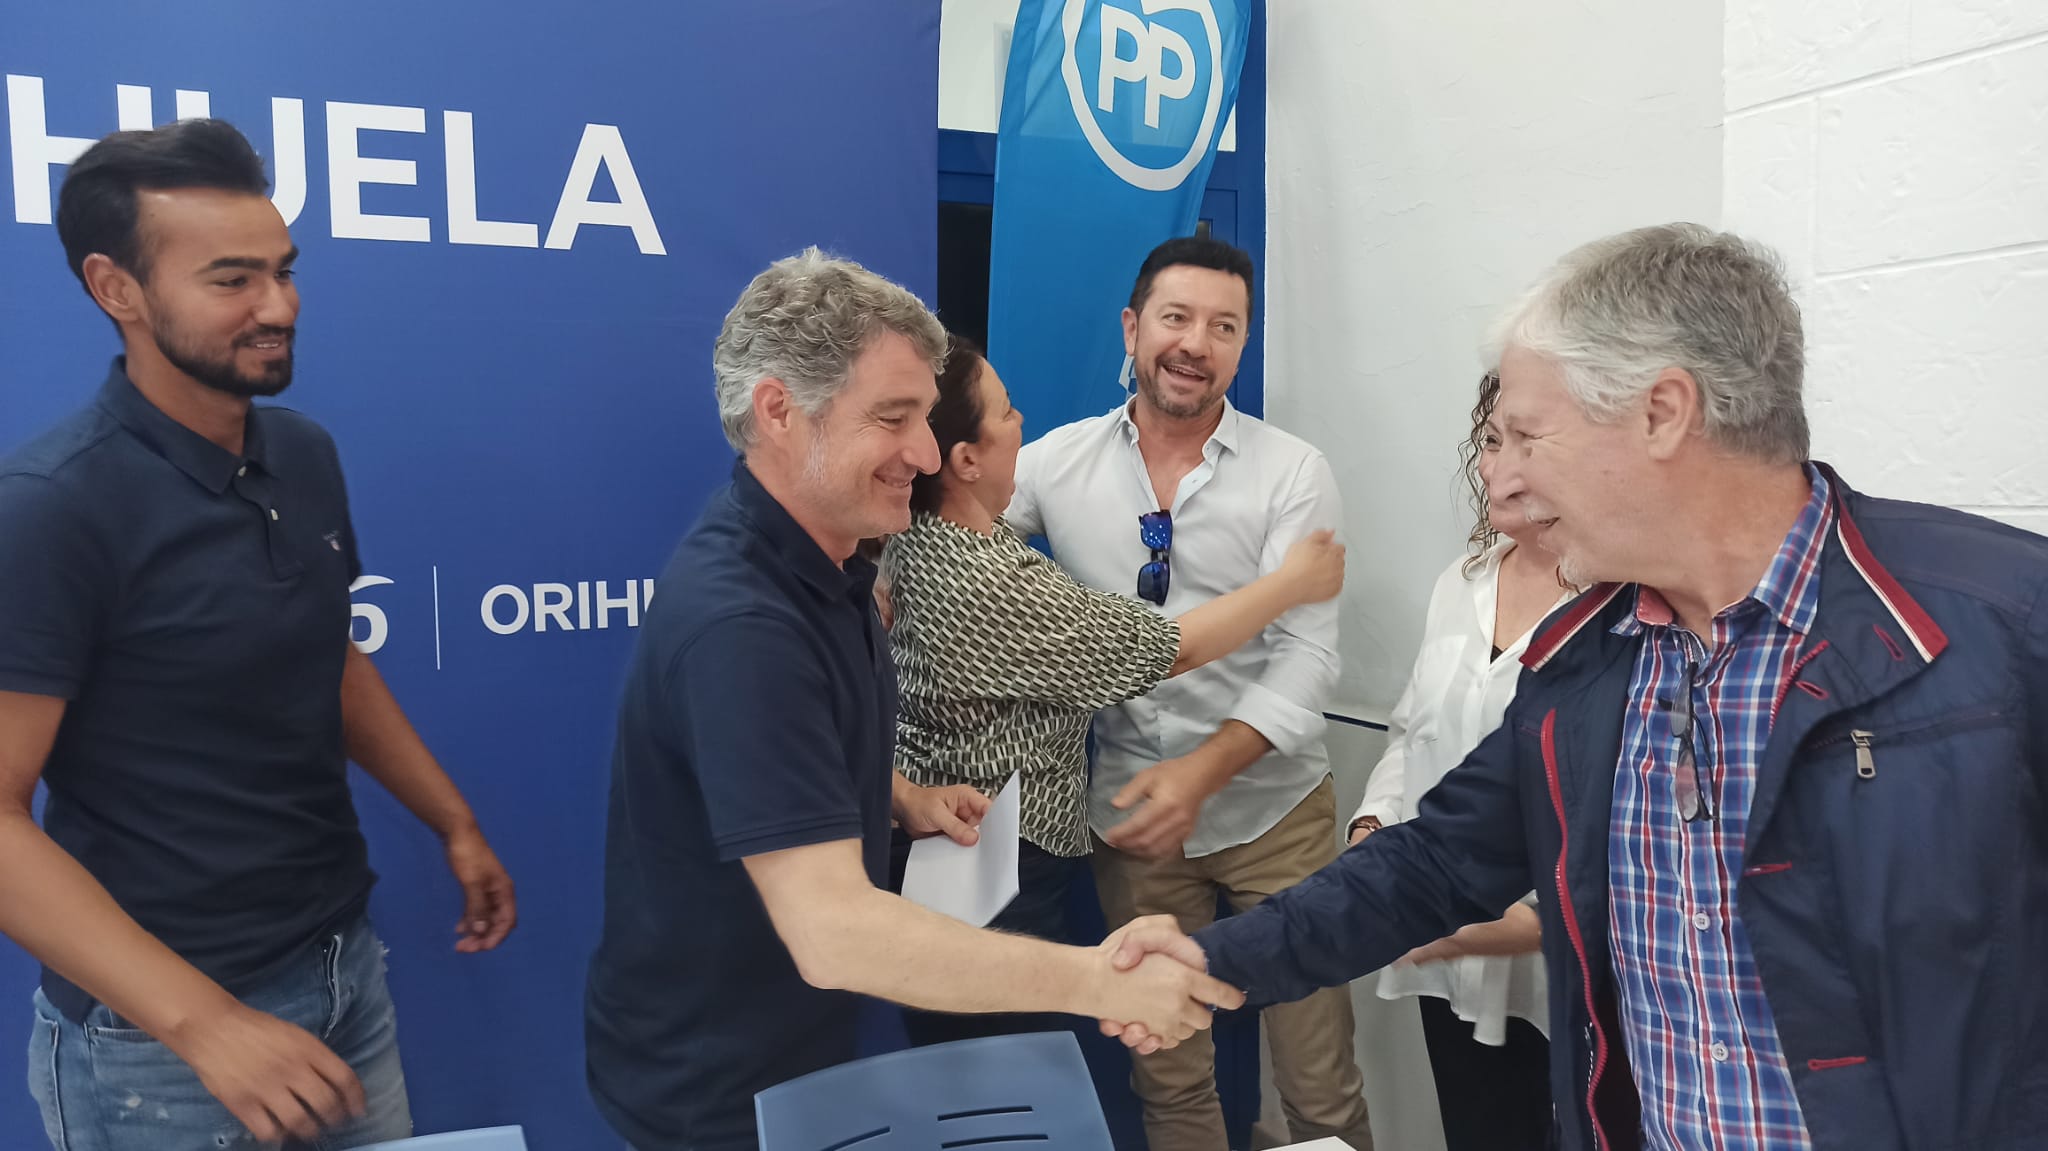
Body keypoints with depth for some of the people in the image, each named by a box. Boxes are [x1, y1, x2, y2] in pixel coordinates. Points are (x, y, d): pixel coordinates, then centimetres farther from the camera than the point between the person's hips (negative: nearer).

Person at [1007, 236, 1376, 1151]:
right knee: (1166, 1077, 15)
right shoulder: (1056, 464, -1)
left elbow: (1308, 654, -11)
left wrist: (1201, 772, -24)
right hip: (1130, 811, 2)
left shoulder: (1293, 474, -6)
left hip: (1274, 807, -1)